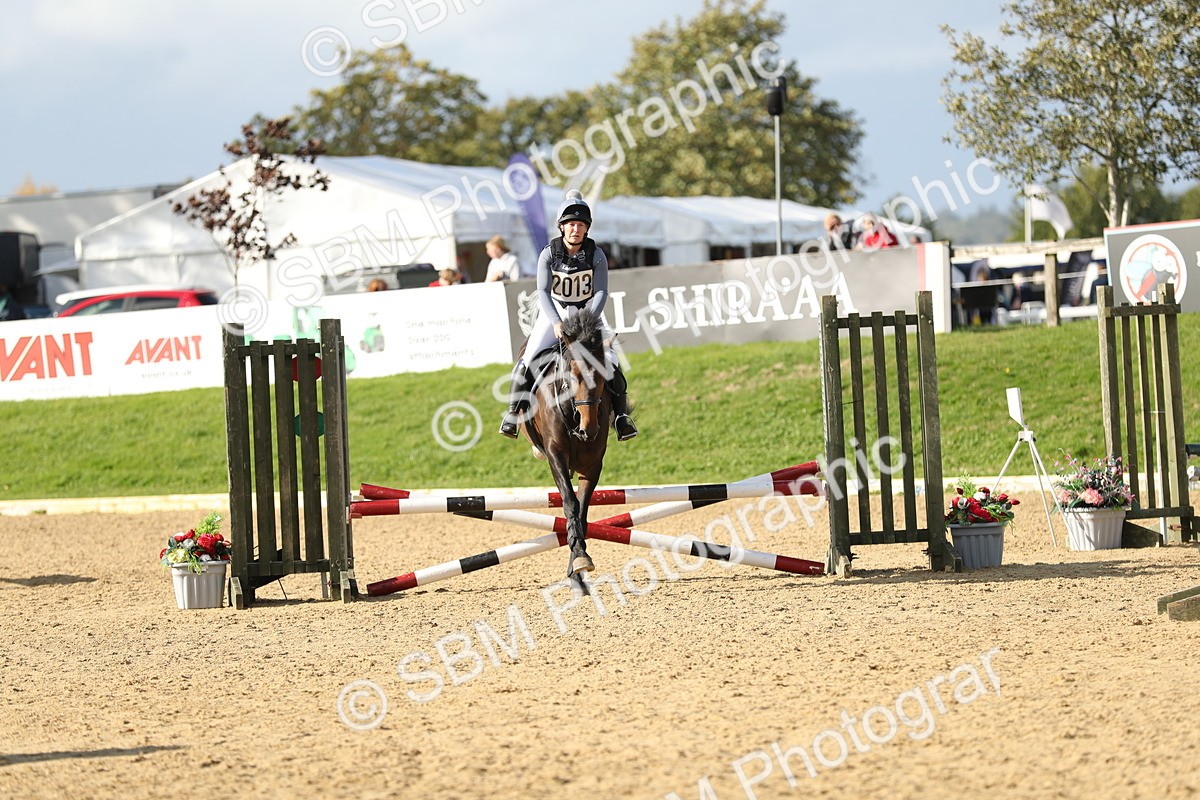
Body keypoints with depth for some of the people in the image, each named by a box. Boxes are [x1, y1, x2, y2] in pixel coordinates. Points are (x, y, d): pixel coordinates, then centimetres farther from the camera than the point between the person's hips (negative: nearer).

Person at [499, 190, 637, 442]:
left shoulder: (596, 255, -11)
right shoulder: (549, 253, -12)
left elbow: (601, 292, -15)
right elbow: (543, 291, -17)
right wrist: (556, 323, -31)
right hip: (554, 312, 0)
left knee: (610, 362, -13)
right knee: (529, 359, -15)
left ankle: (621, 413, 2)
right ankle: (515, 410, -1)